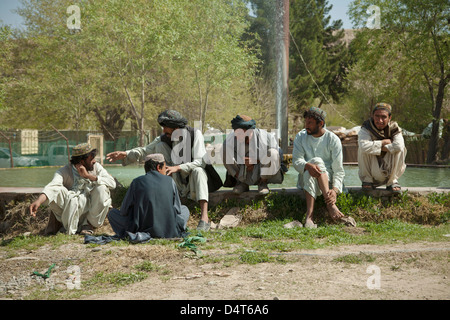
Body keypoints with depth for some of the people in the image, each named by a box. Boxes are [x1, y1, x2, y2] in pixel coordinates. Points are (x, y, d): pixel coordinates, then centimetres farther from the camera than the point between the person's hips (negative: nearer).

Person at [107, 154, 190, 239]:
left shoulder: (137, 182, -2)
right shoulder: (170, 181, 1)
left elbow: (124, 210, 3)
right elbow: (177, 209, 10)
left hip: (142, 229, -1)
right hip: (168, 232, 2)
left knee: (112, 213, 21)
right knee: (184, 209, 32)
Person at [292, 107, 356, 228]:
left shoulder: (333, 139, -4)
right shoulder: (300, 137, 5)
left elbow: (338, 169, -8)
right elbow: (296, 161, -7)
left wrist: (335, 189, -26)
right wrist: (308, 166, -31)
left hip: (328, 178, -1)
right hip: (305, 177, 1)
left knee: (317, 161, -33)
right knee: (316, 161, -31)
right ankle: (330, 205, -45)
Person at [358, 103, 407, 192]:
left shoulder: (394, 128, -8)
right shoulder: (366, 129, -11)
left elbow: (399, 146, -32)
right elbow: (364, 146, -34)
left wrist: (376, 147, -24)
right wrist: (383, 142, -23)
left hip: (389, 171, 1)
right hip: (372, 171, -1)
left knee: (400, 149, -24)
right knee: (363, 149, -26)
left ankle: (393, 181, -4)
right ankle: (367, 180, -6)